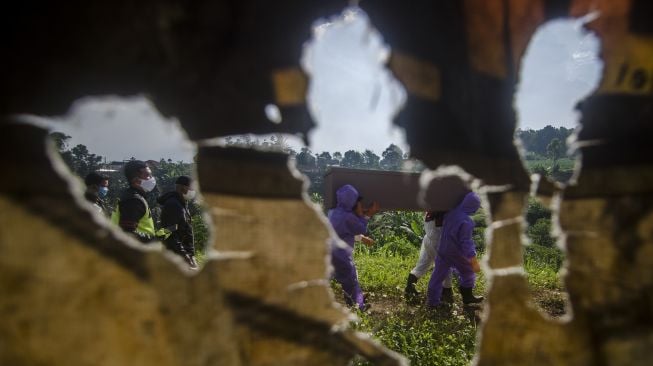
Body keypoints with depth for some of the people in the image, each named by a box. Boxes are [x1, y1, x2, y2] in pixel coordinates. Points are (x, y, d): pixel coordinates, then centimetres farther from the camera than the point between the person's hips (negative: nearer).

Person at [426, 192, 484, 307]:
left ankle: (432, 301, 21)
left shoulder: (451, 212, -9)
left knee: (438, 275, 13)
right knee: (468, 273, 21)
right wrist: (474, 262, -20)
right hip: (457, 254, -6)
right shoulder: (466, 222, -29)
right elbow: (466, 243, -26)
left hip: (443, 250, 6)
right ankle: (467, 297, 37)